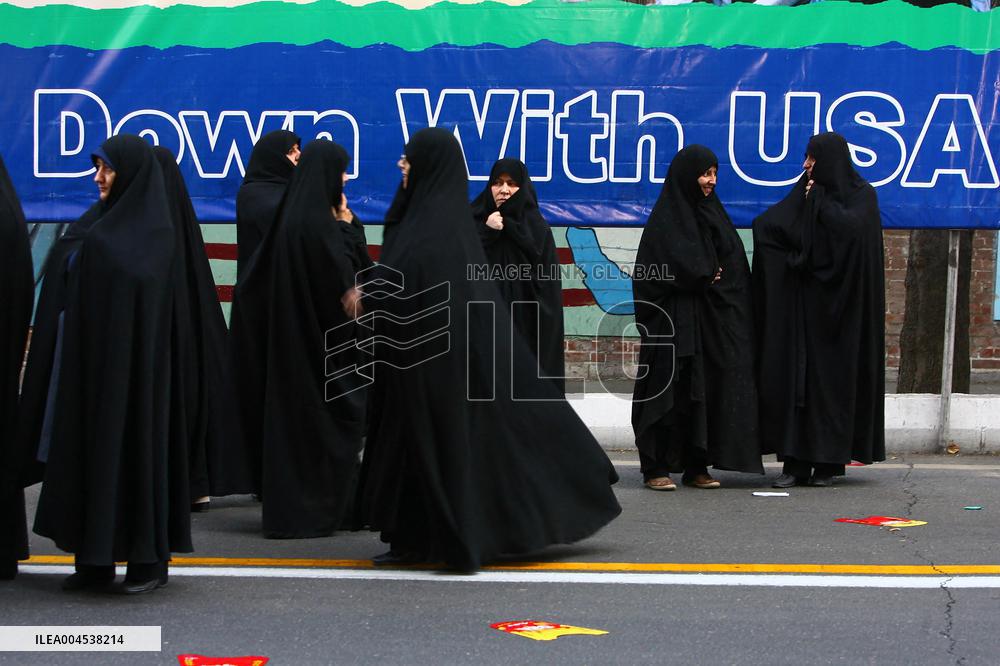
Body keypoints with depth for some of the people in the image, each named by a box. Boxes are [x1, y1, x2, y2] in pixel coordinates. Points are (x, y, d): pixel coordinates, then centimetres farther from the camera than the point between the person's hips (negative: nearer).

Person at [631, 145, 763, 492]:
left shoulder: (712, 214, 15)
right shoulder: (666, 219, -5)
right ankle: (656, 468, -2)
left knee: (707, 389, 3)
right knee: (669, 389, -6)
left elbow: (734, 265, 15)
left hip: (712, 319, 6)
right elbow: (668, 267, -15)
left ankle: (697, 466, 8)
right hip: (674, 321, -6)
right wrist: (705, 278, -6)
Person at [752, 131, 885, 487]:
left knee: (833, 376, -2)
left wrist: (820, 202, -9)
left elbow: (850, 229, -20)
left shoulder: (861, 195, 0)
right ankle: (796, 461, -2)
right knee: (796, 375, -3)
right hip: (803, 301, 4)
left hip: (838, 302, -4)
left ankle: (829, 460, 4)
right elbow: (766, 225, 3)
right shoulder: (805, 193, 13)